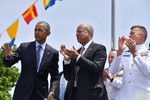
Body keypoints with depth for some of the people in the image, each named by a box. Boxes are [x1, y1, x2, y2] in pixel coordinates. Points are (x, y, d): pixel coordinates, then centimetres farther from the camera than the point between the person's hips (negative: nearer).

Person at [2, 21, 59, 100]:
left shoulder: (53, 53, 3)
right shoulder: (24, 47, 4)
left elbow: (55, 77, 6)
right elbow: (8, 63, 2)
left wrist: (52, 92, -11)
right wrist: (7, 56, -21)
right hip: (22, 93, 0)